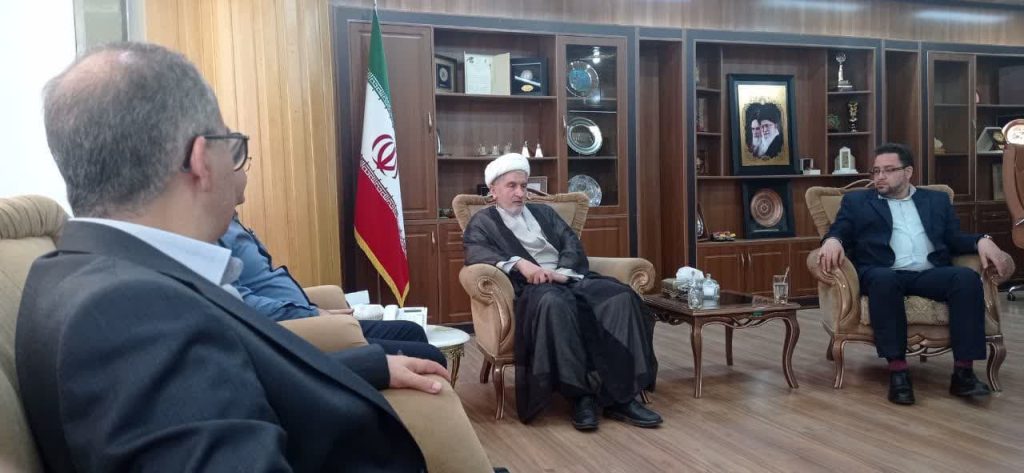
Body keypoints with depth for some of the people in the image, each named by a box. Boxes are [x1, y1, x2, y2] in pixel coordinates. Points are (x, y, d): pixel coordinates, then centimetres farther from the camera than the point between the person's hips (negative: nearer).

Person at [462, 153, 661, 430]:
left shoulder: (544, 212, 28)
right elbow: (475, 254, -5)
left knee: (620, 296, -25)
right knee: (554, 303, -41)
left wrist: (562, 272, -8)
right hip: (530, 286, -5)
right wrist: (517, 262, -22)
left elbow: (572, 244, 15)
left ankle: (620, 396, -25)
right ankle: (581, 393, -31)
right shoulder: (482, 222, 15)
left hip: (569, 278, 5)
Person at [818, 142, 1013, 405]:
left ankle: (964, 370, -27)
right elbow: (839, 233, 6)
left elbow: (955, 239, 17)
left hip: (931, 273, 3)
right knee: (883, 279, -38)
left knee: (967, 277, -29)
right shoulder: (856, 201, 20)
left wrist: (982, 241, -6)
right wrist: (832, 240, -19)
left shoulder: (937, 200, 26)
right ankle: (897, 370, -35)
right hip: (884, 274, -2)